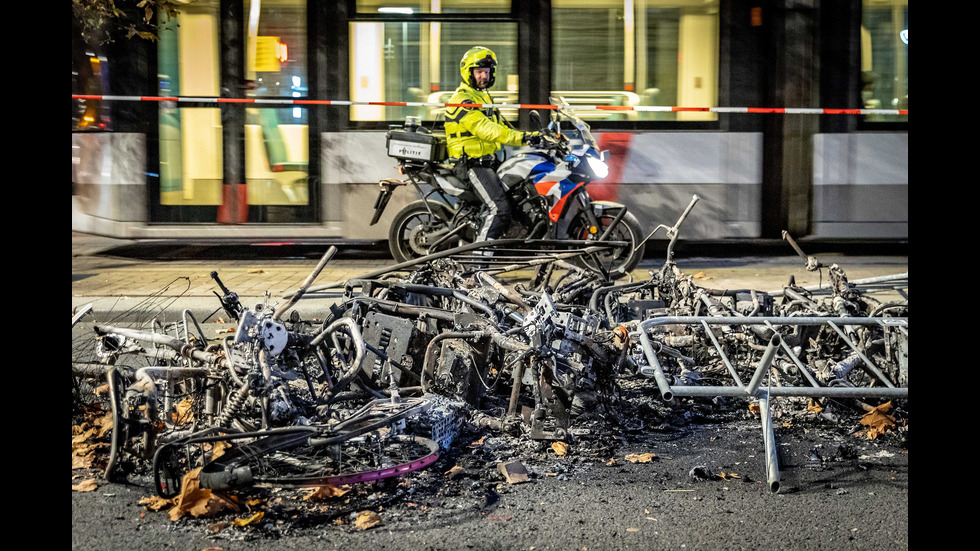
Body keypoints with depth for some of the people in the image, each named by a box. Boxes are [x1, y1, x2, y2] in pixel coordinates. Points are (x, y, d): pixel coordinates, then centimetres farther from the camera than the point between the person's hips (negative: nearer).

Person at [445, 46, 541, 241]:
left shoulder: (484, 97, 21)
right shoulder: (462, 100, -13)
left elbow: (501, 126, 19)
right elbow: (484, 129, -25)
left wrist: (531, 137, 4)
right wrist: (521, 137, -32)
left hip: (489, 161, 10)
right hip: (472, 164, -10)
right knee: (501, 208, -22)